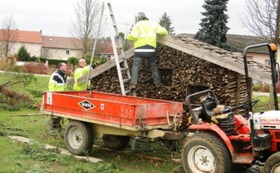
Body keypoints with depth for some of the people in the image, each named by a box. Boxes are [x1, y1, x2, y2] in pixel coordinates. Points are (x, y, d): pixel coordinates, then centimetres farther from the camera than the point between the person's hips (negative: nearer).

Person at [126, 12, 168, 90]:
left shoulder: (138, 25, 4)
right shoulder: (154, 24, 15)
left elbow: (133, 36, -9)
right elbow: (164, 32, 10)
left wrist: (127, 36, 10)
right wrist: (157, 33, 30)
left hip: (139, 49, -3)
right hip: (151, 49, 3)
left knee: (136, 66, -1)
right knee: (153, 66, 16)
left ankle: (133, 83, -13)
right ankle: (157, 83, 20)